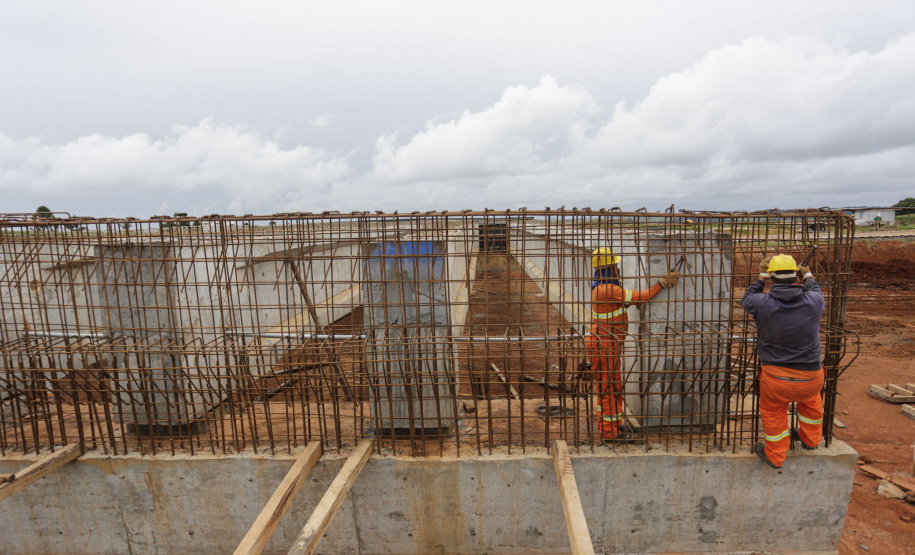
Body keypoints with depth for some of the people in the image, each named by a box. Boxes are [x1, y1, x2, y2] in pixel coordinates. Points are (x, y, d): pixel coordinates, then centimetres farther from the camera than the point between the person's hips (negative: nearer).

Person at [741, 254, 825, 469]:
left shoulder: (764, 303, -15)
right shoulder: (813, 302, -9)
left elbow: (746, 300, 10)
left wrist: (761, 278, 23)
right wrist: (808, 276, 37)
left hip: (776, 380, -3)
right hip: (810, 379, 3)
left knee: (773, 412, 23)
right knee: (811, 399, 37)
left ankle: (775, 455, 40)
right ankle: (810, 438, 55)